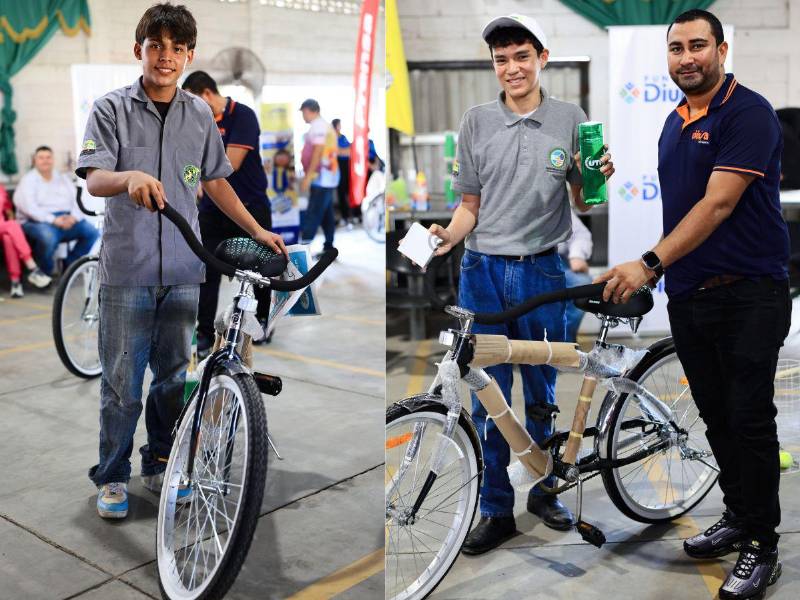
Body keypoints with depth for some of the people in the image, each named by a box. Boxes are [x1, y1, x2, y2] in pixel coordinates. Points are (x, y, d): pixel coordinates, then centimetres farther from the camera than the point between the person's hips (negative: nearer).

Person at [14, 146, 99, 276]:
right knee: (48, 237, -39)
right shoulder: (28, 180, 6)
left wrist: (74, 217, -12)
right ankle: (44, 272, -13)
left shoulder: (63, 179, 22)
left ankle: (69, 266, -6)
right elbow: (28, 207, -9)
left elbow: (76, 200, 11)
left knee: (92, 232, -21)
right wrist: (53, 220, -21)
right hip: (38, 222, -5)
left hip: (67, 220, 5)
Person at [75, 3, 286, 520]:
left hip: (184, 271, 3)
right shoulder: (111, 109, -2)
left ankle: (160, 465, 30)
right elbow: (94, 179, -13)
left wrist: (257, 230, 17)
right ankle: (112, 478, 20)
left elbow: (215, 181, 18)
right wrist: (130, 177, -35)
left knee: (173, 376, 13)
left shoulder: (200, 114, 9)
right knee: (122, 382, 3)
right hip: (127, 269, -3)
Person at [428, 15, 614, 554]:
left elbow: (582, 203, 7)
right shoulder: (477, 123, 4)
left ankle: (543, 490, 33)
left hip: (543, 273, 0)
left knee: (541, 395, 13)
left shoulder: (570, 119, 1)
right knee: (489, 399, 6)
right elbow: (471, 205, 7)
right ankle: (497, 510, 18)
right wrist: (448, 235, -12)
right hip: (483, 272, 1)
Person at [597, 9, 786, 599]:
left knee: (750, 421, -1)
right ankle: (737, 517, 30)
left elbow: (718, 204, -22)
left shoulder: (748, 112, -12)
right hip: (688, 296, 7)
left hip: (748, 295, -7)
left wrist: (650, 263, -28)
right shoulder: (674, 121, 13)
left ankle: (763, 546, 12)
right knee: (716, 417, 14)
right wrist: (660, 273, 14)